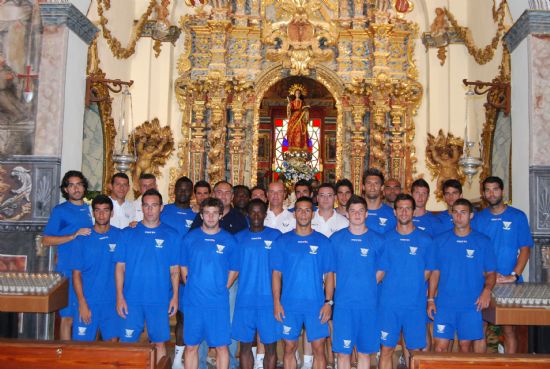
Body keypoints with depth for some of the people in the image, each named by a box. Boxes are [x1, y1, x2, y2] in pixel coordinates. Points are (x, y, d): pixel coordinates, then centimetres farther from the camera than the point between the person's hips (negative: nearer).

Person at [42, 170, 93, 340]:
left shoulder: (90, 209, 14)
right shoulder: (60, 211, 0)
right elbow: (46, 240, -6)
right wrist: (74, 236, -14)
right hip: (68, 270, -4)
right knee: (68, 317, -1)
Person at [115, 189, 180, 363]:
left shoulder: (171, 235, 2)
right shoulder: (129, 233, 3)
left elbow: (175, 269, 3)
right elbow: (120, 266, 2)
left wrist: (175, 295, -3)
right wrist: (119, 296, -4)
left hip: (160, 300, 0)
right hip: (132, 299, 0)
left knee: (159, 342, 8)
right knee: (128, 342, 5)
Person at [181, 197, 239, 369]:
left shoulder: (229, 240, 1)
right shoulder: (190, 237, 3)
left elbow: (234, 270, 8)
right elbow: (183, 267, 10)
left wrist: (222, 288, 1)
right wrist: (191, 287, 3)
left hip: (219, 303, -1)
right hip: (193, 302, 1)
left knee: (221, 346, 4)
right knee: (191, 346, 8)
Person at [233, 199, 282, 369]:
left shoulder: (275, 236, 2)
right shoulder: (239, 238, 7)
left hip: (269, 300, -2)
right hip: (244, 299, 2)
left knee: (270, 346, 4)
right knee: (245, 345, 9)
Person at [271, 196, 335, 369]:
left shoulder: (323, 242, 3)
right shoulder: (282, 241, 3)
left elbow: (329, 274, 3)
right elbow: (276, 274, 3)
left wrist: (329, 302, -5)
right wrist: (277, 302, -4)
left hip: (316, 305, 0)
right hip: (289, 305, 1)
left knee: (318, 349, 3)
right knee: (289, 348, 8)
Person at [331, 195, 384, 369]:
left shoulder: (377, 240, 2)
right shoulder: (336, 238, 3)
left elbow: (381, 271, 9)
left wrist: (367, 287, 1)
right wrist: (343, 287, 0)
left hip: (368, 303, 0)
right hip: (343, 303, 0)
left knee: (364, 351, 9)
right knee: (343, 351, 4)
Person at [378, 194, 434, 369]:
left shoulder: (425, 240, 2)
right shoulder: (386, 239, 4)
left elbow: (428, 271, 6)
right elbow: (381, 271, 6)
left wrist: (413, 287, -3)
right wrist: (393, 287, -5)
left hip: (416, 304, 0)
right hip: (389, 303, 0)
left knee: (416, 350, 6)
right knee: (386, 350, 4)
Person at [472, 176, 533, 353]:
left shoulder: (518, 216, 2)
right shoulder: (478, 218, 6)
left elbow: (525, 249, -1)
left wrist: (514, 275, -12)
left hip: (509, 283, -1)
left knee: (509, 328, 2)